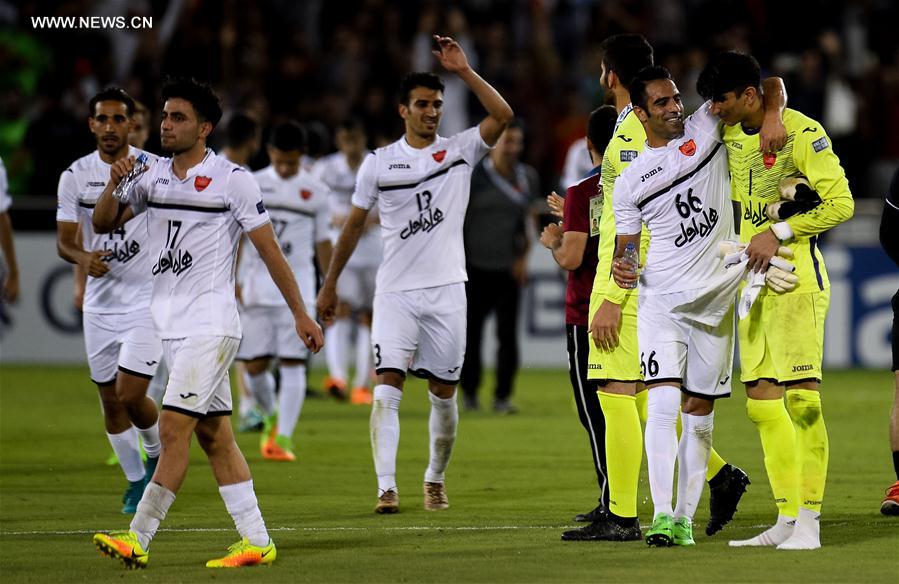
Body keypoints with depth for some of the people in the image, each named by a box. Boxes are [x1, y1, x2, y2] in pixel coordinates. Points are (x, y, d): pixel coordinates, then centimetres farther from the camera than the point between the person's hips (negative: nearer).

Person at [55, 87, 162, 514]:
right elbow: (64, 240, -1)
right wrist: (83, 258, -20)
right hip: (99, 305, 3)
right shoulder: (75, 175, 1)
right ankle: (135, 480, 24)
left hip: (147, 301, -3)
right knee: (110, 400, 7)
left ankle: (159, 453, 16)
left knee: (130, 395, -14)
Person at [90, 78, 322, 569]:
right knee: (214, 435, 7)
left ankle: (137, 540, -13)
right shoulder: (153, 177, 11)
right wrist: (113, 184, -8)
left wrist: (300, 314, -4)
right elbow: (103, 224, 12)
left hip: (210, 323, -7)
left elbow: (269, 249, -5)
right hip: (171, 324, 7)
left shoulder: (232, 179, -7)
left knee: (174, 427, -13)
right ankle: (256, 542, 11)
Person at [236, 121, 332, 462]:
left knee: (292, 365, -8)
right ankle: (271, 418, 27)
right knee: (254, 366, 0)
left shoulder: (316, 192, 5)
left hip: (297, 287, -1)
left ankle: (284, 437, -8)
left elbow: (322, 242, 11)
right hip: (256, 286, 1)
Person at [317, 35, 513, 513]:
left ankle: (435, 481, 23)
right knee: (388, 385, -13)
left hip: (446, 290, 1)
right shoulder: (378, 163, 4)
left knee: (444, 392, 6)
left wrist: (464, 71, -18)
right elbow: (354, 224, 13)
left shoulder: (460, 151, 3)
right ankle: (386, 487, -18)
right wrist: (330, 284, 15)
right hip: (395, 292, -1)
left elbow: (501, 115, -13)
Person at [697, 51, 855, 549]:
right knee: (761, 400, 5)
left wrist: (778, 233, -16)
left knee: (801, 397, -11)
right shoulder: (728, 135, 11)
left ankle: (809, 523, -12)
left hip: (796, 278, -8)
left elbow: (840, 203, -14)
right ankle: (787, 519, 10)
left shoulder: (801, 133, -11)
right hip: (753, 281, 8)